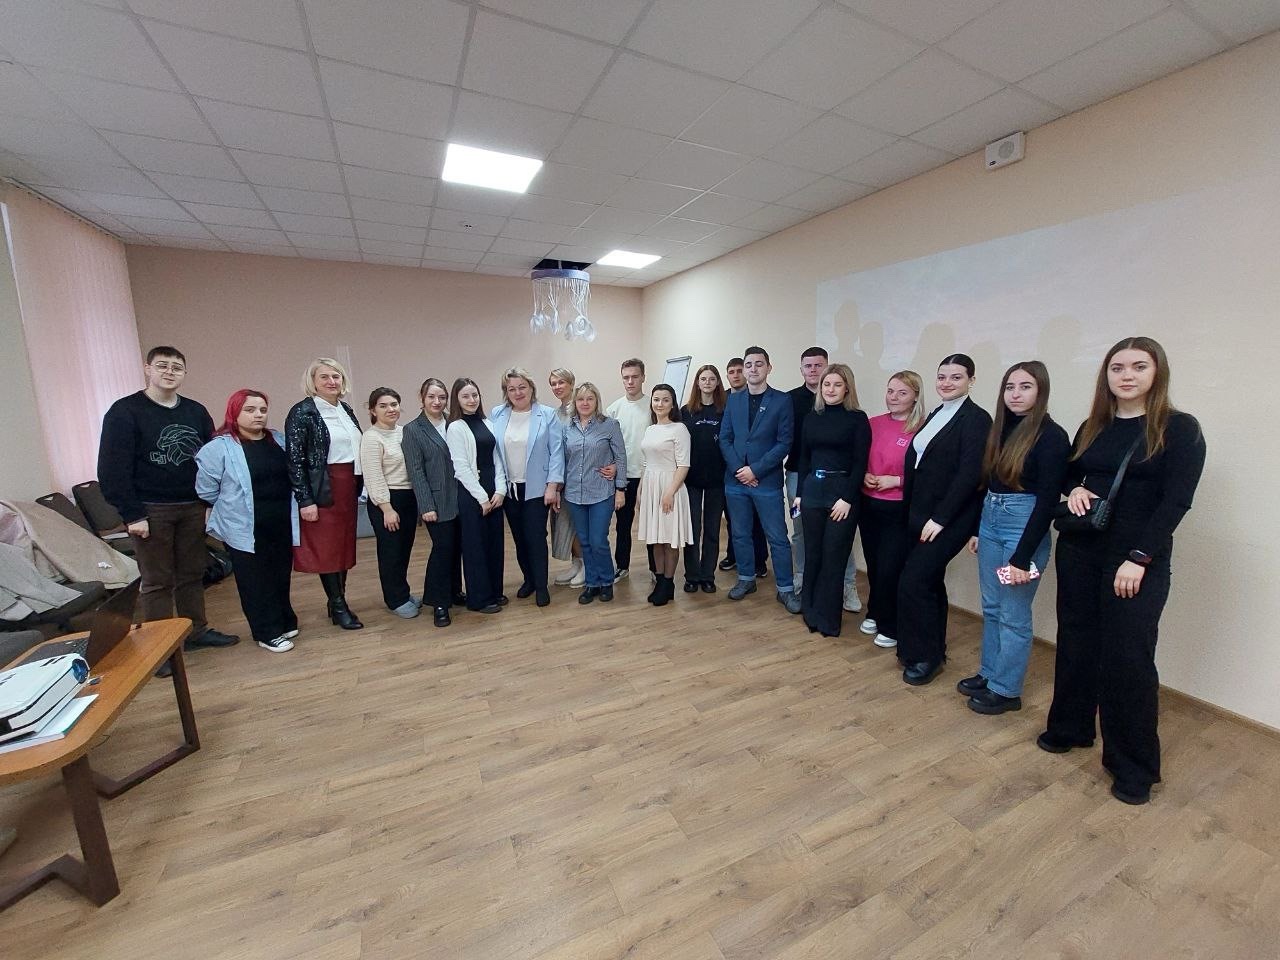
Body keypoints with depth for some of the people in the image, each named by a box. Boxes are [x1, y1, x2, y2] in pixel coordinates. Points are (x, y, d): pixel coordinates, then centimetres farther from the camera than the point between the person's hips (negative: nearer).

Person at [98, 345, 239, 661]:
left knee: (193, 574, 12)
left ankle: (197, 631, 25)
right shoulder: (125, 411, -6)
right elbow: (112, 469, -9)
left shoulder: (196, 411, 8)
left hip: (193, 508, 4)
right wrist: (132, 515, -13)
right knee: (157, 581, 4)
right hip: (150, 511, -4)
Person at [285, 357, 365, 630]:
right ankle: (338, 606, 13)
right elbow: (295, 459, -13)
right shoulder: (301, 412, -9)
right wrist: (305, 500, -16)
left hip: (349, 485, 7)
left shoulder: (346, 410, 11)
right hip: (322, 490, -7)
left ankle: (338, 601, 23)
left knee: (345, 543, 11)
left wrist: (358, 485, 13)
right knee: (326, 546, 3)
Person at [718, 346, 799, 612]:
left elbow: (784, 442, -7)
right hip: (735, 480, 4)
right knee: (740, 534, 13)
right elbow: (725, 439, 5)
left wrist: (755, 470, -13)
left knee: (777, 538, 2)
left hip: (767, 481, -3)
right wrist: (738, 469, -8)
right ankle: (746, 579, 30)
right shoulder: (733, 401, 8)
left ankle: (785, 589, 16)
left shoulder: (782, 400, -2)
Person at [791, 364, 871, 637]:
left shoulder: (857, 418, -3)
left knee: (834, 557, 2)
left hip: (842, 492, -4)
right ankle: (810, 610, 26)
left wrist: (847, 498, -14)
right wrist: (799, 493, 7)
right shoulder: (811, 418, 10)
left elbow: (860, 463, -8)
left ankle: (827, 618, 16)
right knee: (812, 554, 10)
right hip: (812, 491, 4)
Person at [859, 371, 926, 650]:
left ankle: (891, 627, 22)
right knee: (873, 565, 15)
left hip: (899, 510, -5)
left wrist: (896, 480, -17)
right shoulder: (873, 424, 4)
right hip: (868, 505, 5)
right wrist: (864, 475, -4)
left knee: (890, 569, 1)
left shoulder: (922, 429, -12)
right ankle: (875, 614, 36)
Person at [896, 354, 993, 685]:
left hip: (949, 519, -8)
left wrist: (940, 518, -20)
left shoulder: (976, 418, -10)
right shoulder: (936, 415, 13)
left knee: (912, 582, -9)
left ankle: (924, 656, 10)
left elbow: (970, 474, -18)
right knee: (929, 583, 16)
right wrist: (912, 512, 8)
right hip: (920, 515, 8)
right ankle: (932, 651, 31)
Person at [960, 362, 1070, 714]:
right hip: (990, 523, 7)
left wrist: (1023, 556, -17)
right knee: (991, 608, 16)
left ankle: (1006, 690, 20)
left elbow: (1047, 500, -15)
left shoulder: (1052, 436, -11)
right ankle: (989, 673, 31)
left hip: (1024, 528, -7)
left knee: (1013, 614, 5)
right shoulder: (1001, 429, 8)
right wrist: (976, 529, 13)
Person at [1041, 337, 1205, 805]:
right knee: (1076, 643, 13)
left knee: (1128, 657, 1)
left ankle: (1134, 766, 19)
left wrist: (1139, 558, -18)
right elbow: (1068, 473, 20)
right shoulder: (1092, 427, 8)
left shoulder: (1179, 428, -5)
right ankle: (1070, 727, 31)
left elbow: (1176, 501, -12)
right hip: (1079, 551, 4)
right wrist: (1074, 490, -4)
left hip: (1137, 560, -4)